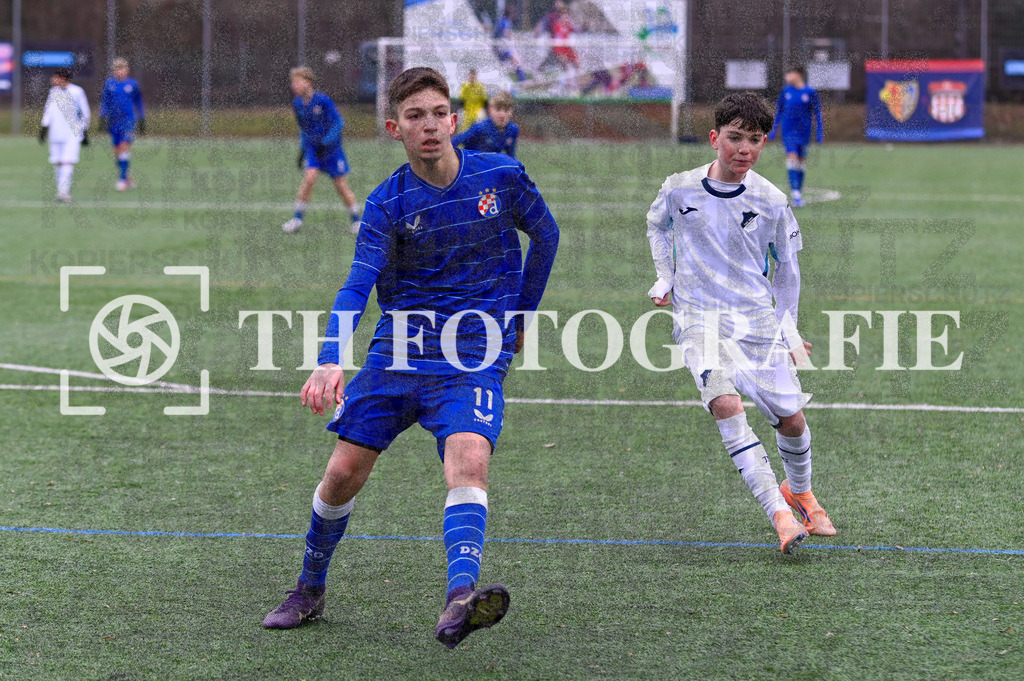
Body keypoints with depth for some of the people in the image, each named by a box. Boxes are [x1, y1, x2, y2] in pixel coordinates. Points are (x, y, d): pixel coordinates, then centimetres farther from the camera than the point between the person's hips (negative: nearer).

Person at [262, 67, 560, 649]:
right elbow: (357, 286, -14)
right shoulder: (388, 204, -3)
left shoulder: (501, 176, -1)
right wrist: (331, 360, -30)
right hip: (398, 348, 2)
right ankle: (310, 591, 26)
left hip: (474, 355, -2)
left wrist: (522, 316, 19)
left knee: (468, 458, -27)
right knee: (344, 471, 0)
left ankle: (460, 601, -44)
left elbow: (546, 235, 17)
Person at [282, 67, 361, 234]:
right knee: (310, 176, -18)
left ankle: (356, 221, 17)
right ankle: (297, 218, -10)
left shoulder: (323, 101, -18)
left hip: (331, 147, -3)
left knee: (341, 185, 1)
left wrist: (327, 142, -25)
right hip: (312, 148, 3)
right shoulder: (297, 104, -1)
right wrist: (303, 147, 13)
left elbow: (339, 123, -15)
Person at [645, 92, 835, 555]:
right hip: (699, 318, -2)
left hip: (757, 318, 2)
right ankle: (781, 516, -28)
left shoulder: (771, 201, -3)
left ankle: (799, 491, 39)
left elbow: (786, 265, 11)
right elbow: (657, 225, 20)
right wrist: (665, 277, 11)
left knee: (791, 417, 4)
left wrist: (788, 327, 13)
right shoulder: (679, 189, -4)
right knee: (725, 403, -26)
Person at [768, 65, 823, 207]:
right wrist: (774, 130, 15)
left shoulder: (810, 93, -1)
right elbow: (779, 111, 15)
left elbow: (817, 114, 3)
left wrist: (819, 133, 0)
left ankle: (798, 193, 16)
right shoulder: (785, 91, 6)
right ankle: (795, 192, -22)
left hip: (804, 131, 0)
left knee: (801, 160, 6)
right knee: (792, 156, -15)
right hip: (788, 130, 0)